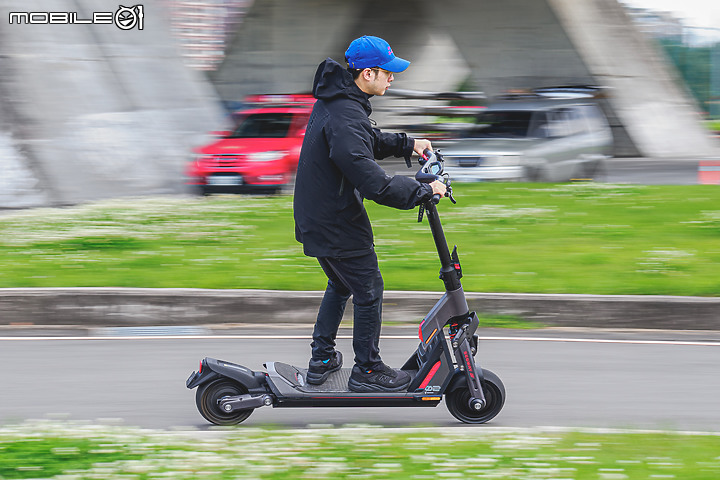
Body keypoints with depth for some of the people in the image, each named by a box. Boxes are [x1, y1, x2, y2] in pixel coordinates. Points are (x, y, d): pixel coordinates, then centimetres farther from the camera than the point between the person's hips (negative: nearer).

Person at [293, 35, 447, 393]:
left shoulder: (335, 101, 5)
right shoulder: (345, 117, -29)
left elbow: (368, 141, 24)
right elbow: (373, 182, -34)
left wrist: (407, 144, 13)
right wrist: (423, 191, -26)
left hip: (315, 218, 10)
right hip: (338, 225, -10)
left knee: (340, 285, 26)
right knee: (368, 292, 5)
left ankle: (321, 360, 33)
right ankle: (366, 371, 16)